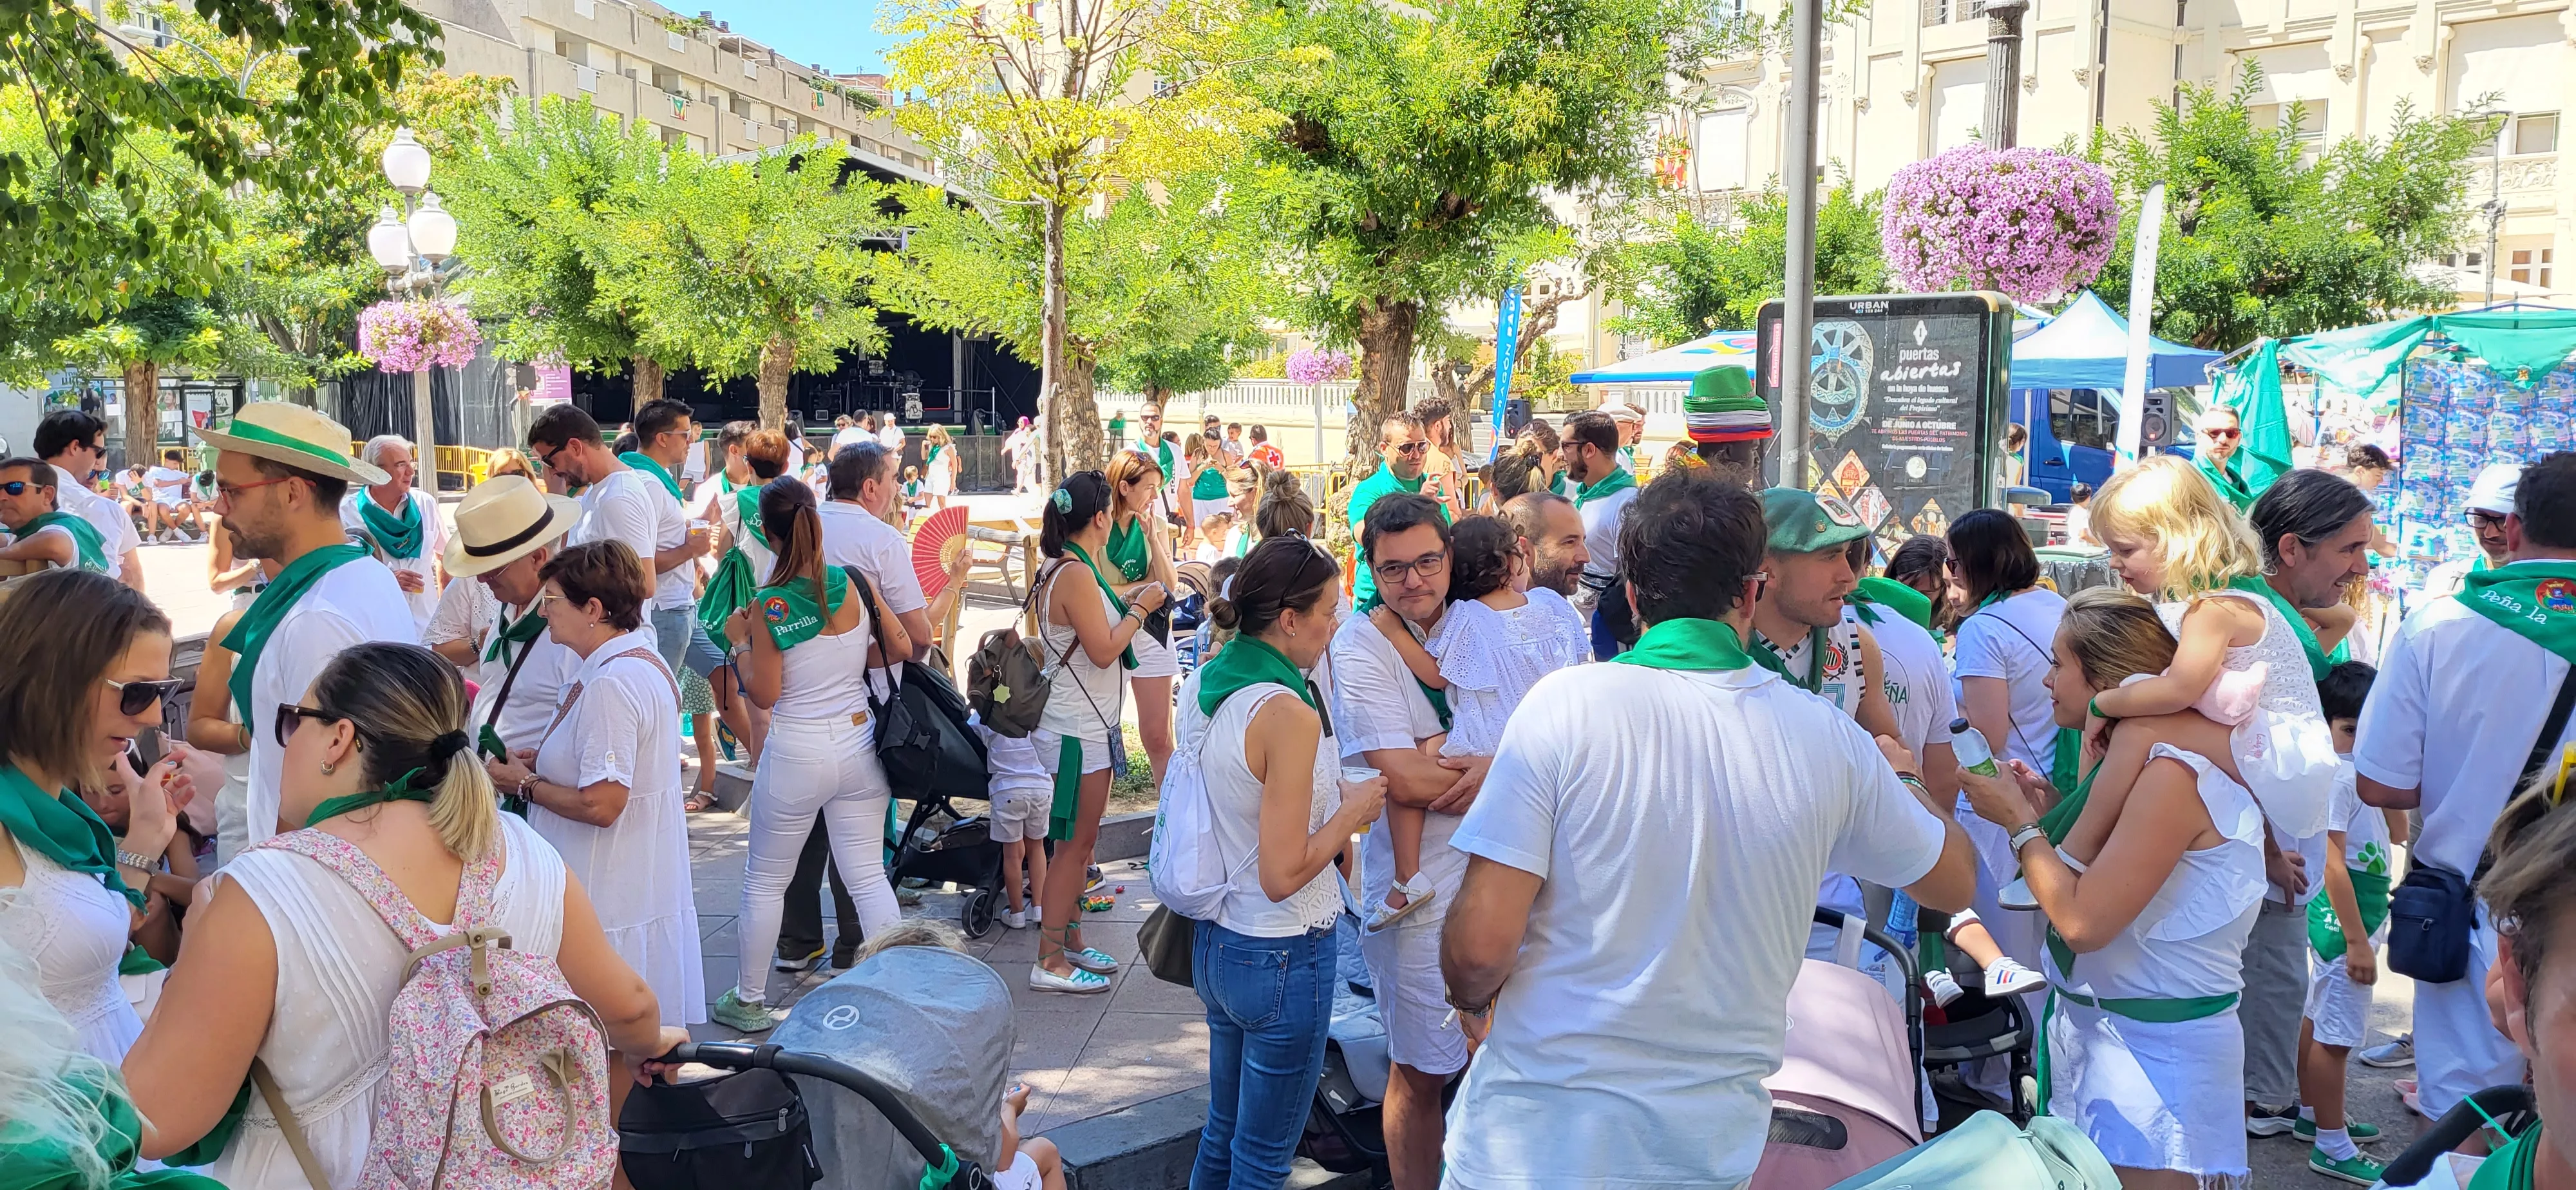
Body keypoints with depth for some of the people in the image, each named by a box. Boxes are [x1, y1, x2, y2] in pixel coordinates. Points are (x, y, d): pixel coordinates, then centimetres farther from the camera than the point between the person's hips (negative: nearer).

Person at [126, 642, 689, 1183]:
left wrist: (193, 956, -5)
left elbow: (156, 1123, -18)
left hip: (317, 1174, -3)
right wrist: (649, 1045, 24)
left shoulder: (264, 895, -23)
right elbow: (627, 1007, 2)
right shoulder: (526, 856, -11)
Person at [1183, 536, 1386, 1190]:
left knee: (1223, 1131, 24)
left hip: (1214, 940, 8)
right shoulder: (1289, 714, -25)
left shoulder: (1203, 685, 1)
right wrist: (1352, 811, -10)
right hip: (1281, 957, -8)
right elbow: (1283, 876, -23)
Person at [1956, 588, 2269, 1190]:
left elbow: (2084, 921, -25)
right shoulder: (2153, 758, 8)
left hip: (2154, 1051, -9)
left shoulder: (2173, 774, -22)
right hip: (2100, 1027, 9)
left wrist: (2020, 821, -14)